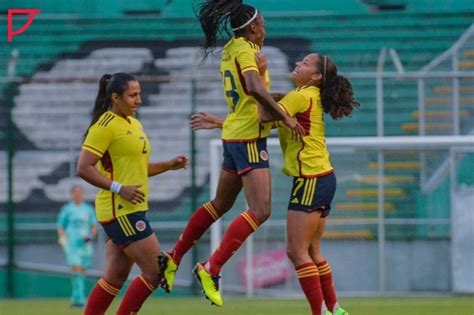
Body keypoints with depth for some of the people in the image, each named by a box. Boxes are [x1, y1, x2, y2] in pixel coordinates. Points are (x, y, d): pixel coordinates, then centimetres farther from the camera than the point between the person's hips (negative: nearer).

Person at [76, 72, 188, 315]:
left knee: (115, 278, 10)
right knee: (155, 271, -8)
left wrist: (168, 165, 10)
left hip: (132, 211, 9)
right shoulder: (105, 126, -12)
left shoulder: (134, 124, 16)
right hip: (120, 211, -9)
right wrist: (119, 188, -21)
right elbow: (83, 168, -18)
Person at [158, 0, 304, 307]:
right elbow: (255, 88, -31)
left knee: (220, 204, 21)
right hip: (249, 138, -9)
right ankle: (211, 268, -19)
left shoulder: (232, 49, 13)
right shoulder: (246, 50, -14)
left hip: (235, 135, 9)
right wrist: (285, 118, -24)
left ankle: (174, 257, 26)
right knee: (260, 211, -13)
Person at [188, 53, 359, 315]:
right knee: (312, 251, 14)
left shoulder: (302, 96, -12)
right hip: (322, 178, 9)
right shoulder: (309, 97, 16)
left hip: (312, 180, -9)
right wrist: (219, 124, 16)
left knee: (297, 251, -7)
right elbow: (265, 120, 18)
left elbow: (265, 115, -24)